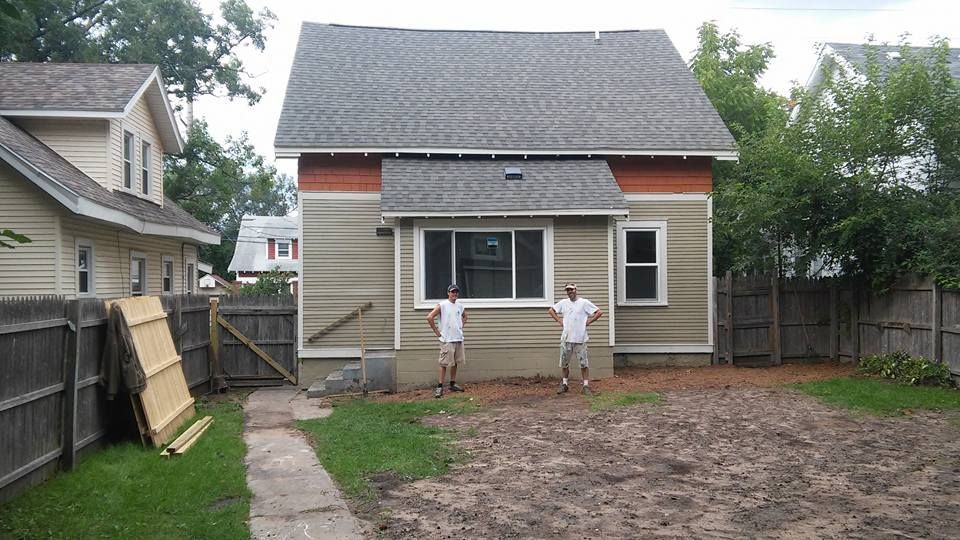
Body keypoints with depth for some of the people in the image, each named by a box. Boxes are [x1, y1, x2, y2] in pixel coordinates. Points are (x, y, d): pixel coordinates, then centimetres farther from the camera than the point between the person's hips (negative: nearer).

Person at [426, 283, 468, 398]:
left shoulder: (460, 306, 9)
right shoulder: (442, 305, -10)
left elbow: (464, 316, 30)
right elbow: (429, 317, -16)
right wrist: (436, 331, -12)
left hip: (458, 338, 6)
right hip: (447, 339, -6)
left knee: (456, 362, 12)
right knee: (444, 363, -6)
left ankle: (453, 384, 22)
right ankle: (439, 387, -3)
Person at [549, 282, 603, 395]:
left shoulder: (584, 302, -3)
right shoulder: (563, 303, 7)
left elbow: (599, 312, -3)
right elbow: (551, 310, 20)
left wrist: (589, 321, -6)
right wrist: (559, 320, 8)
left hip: (580, 339, -4)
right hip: (566, 338, 4)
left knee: (584, 363, -1)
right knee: (564, 363, 10)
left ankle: (586, 386, 5)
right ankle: (564, 384, 23)